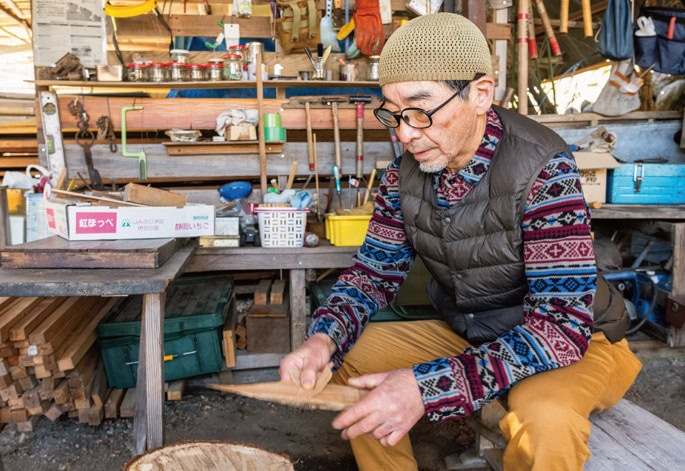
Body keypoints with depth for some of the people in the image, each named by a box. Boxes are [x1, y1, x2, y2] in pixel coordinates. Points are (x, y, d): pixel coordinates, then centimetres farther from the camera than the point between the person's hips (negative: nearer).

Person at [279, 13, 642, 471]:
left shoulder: (541, 167, -27)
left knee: (543, 421, -35)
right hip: (468, 335, 6)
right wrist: (324, 337, -22)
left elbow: (564, 323, -30)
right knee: (351, 356, -2)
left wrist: (430, 387, -40)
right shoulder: (407, 170, -9)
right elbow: (376, 268, -1)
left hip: (576, 338, -5)